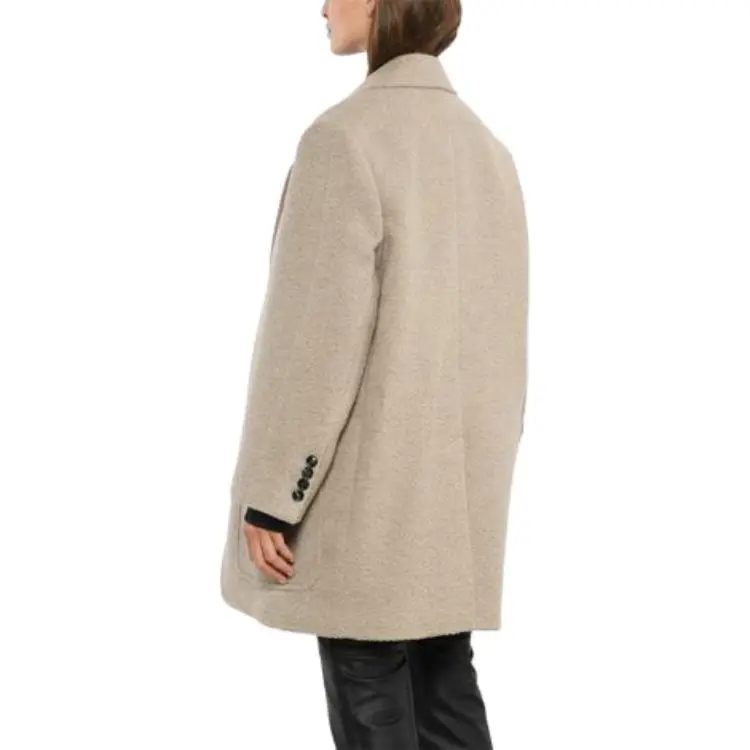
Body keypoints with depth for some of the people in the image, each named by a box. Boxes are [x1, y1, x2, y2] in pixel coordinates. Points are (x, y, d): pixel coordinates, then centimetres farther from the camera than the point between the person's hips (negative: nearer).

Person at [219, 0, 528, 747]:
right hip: (458, 478, 8)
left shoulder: (345, 136, -15)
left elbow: (316, 337, -18)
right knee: (446, 684, 14)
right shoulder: (486, 145, 9)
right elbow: (498, 327, 12)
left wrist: (270, 495, -12)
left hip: (369, 487, -7)